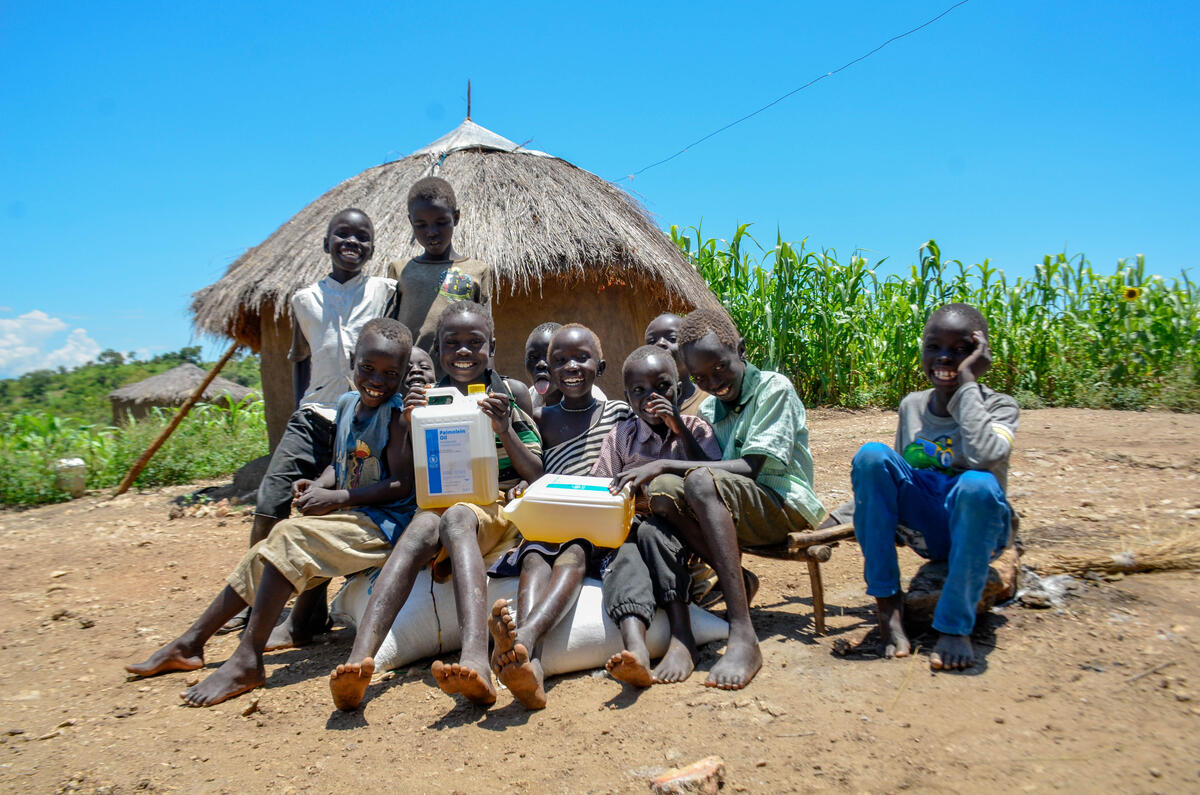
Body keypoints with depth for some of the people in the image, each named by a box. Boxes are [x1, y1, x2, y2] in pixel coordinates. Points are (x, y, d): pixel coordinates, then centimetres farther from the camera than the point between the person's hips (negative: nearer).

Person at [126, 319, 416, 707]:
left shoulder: (396, 414, -14)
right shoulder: (346, 404, 11)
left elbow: (402, 485, -19)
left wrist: (335, 498, -21)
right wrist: (319, 486, -3)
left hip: (382, 522, -9)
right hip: (348, 517, 9)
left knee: (290, 536, -26)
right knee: (265, 555, 12)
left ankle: (248, 660, -22)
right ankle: (191, 642, 24)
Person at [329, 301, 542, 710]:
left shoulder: (512, 392, 9)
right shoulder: (429, 398, 13)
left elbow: (537, 474, 5)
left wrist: (504, 428, -12)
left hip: (500, 508, -2)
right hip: (440, 504, 2)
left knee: (455, 518, -37)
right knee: (421, 528, -35)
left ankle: (475, 660, -58)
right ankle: (358, 661, -52)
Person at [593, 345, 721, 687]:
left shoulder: (695, 429, 10)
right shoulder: (620, 436, 15)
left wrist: (680, 431, -10)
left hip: (681, 530, -1)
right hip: (629, 527, 1)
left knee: (651, 530, -34)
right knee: (624, 556, -32)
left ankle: (682, 638, -36)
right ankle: (634, 647, -58)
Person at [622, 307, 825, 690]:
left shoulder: (774, 388, -5)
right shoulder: (708, 409, 17)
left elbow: (750, 468, -17)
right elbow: (704, 463, 9)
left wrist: (665, 465, -20)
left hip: (786, 508, -6)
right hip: (731, 514, 6)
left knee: (702, 482, -35)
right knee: (662, 489, -22)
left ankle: (743, 637, -40)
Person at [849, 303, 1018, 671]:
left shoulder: (998, 406, -7)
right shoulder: (911, 406, 6)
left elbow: (981, 456, -32)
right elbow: (890, 480, 15)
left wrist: (967, 382, -23)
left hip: (977, 530, -4)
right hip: (924, 529, 4)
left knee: (977, 485, -38)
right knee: (871, 455, -22)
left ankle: (955, 626, -22)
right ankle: (888, 604, -17)